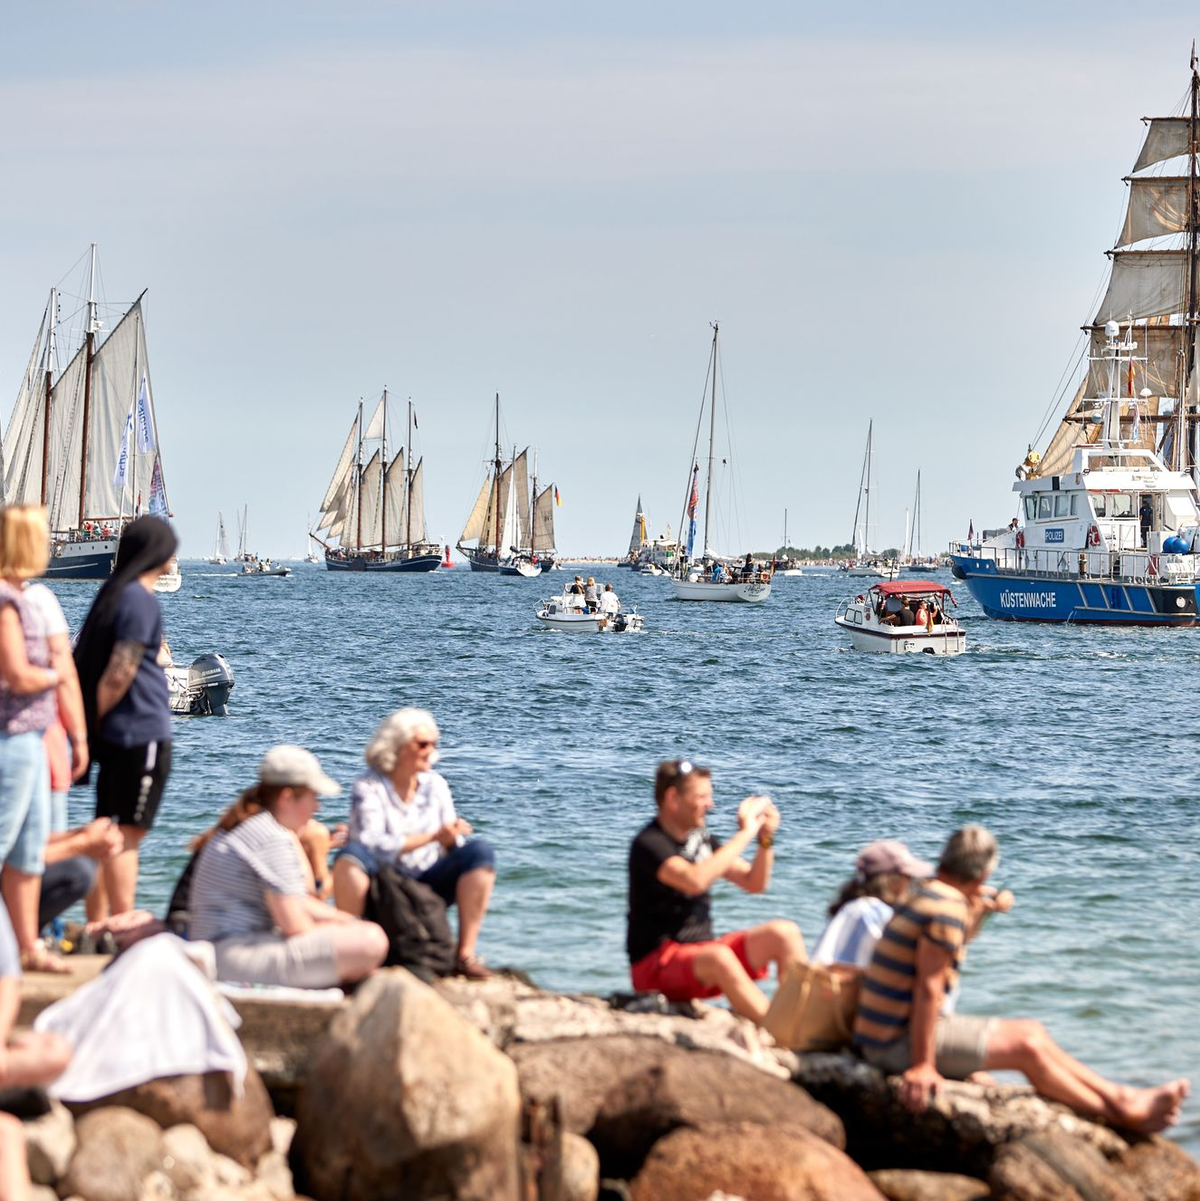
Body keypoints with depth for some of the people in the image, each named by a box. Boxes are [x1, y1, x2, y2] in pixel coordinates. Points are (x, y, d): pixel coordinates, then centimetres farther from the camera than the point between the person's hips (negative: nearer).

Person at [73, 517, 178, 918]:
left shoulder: (114, 593, 13)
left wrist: (94, 724, 15)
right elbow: (118, 675, -20)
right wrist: (98, 719, -7)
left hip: (116, 735, 9)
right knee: (129, 835, -7)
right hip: (142, 732, -9)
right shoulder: (141, 600, -15)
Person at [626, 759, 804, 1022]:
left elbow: (754, 883, 16)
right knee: (718, 957, -38)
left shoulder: (701, 839, 10)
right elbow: (695, 881, -33)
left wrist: (765, 838, -3)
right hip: (655, 966, -8)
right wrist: (745, 833, -25)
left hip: (703, 951, 8)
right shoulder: (649, 844, -14)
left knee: (785, 933, -8)